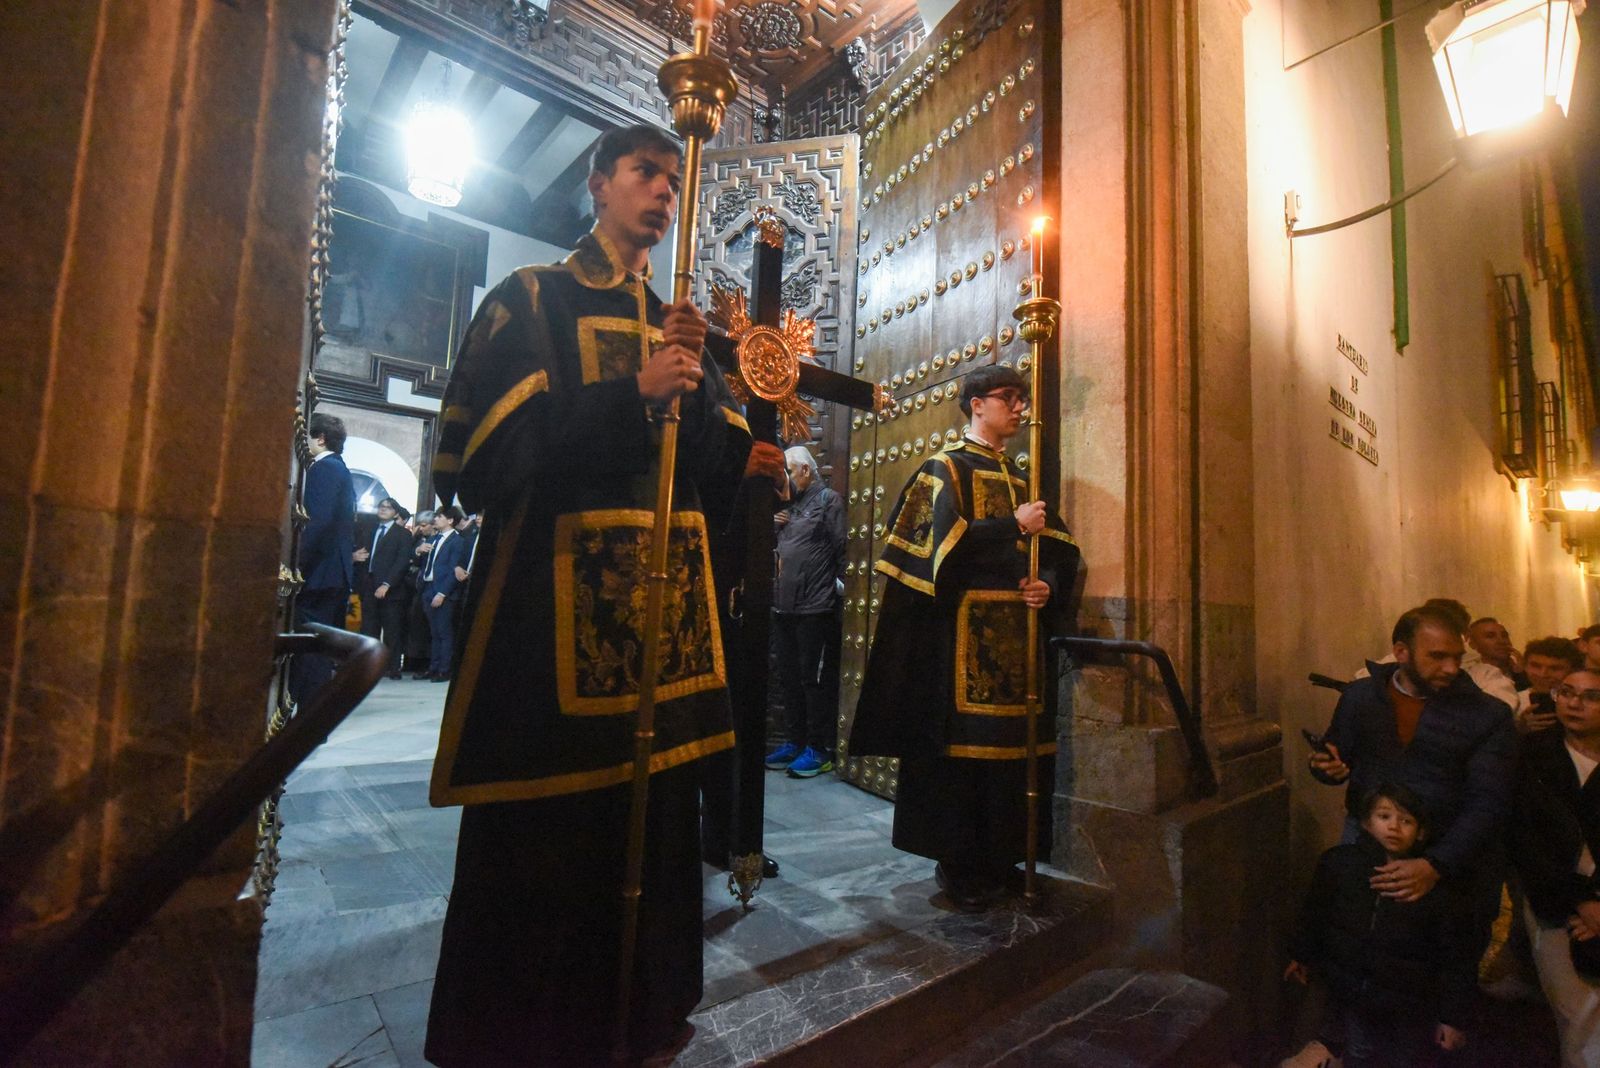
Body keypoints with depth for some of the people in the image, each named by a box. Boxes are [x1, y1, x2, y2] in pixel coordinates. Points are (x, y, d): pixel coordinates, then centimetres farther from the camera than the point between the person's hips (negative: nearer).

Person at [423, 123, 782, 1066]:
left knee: (656, 818, 9)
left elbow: (716, 470, 13)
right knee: (543, 840, 0)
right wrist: (633, 392, -15)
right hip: (553, 602, -4)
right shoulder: (529, 301, 7)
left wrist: (697, 383, -5)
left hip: (667, 599, 5)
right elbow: (492, 448, -7)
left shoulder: (677, 325, 21)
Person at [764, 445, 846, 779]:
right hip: (783, 604, 8)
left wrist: (835, 584, -12)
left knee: (815, 678, 0)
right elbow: (775, 547, 21)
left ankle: (819, 748, 9)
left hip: (815, 607, -7)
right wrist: (773, 525, 4)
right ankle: (795, 740, 25)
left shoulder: (828, 500, -3)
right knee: (788, 677, 14)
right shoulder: (787, 504, 18)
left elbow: (841, 547, -10)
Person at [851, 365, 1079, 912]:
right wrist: (1014, 526, -11)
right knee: (964, 744, -3)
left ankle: (999, 859, 22)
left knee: (1014, 741, 7)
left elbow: (1059, 549, 15)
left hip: (1016, 633, 7)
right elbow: (945, 540, -15)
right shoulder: (946, 467, 1)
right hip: (964, 630, -6)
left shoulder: (1022, 476, 20)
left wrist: (1048, 583, -4)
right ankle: (959, 867, 11)